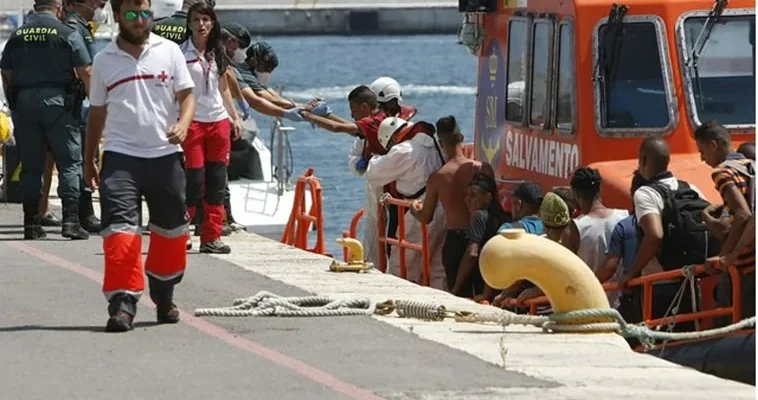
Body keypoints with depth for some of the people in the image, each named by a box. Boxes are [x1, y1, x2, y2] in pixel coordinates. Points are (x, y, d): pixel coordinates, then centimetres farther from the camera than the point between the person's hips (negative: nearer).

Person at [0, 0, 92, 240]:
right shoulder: (69, 35, -3)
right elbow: (85, 73, -7)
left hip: (23, 103, 4)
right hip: (57, 100, -4)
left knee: (30, 166, 8)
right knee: (70, 162, 1)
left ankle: (31, 223, 7)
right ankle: (70, 219, -9)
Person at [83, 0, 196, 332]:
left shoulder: (169, 52, 3)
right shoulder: (104, 61, 5)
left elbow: (187, 94, 2)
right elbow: (97, 112, 13)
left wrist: (182, 124, -19)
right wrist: (89, 161, 16)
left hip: (165, 155, 1)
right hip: (120, 155, -1)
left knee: (171, 229, 12)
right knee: (120, 227, -16)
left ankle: (163, 297, 32)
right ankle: (123, 302, -17)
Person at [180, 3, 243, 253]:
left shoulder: (217, 52, 13)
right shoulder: (181, 53, -4)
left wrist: (235, 117, 15)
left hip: (218, 120, 5)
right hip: (193, 121, -5)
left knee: (216, 184, 3)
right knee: (194, 182, -9)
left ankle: (211, 237, 7)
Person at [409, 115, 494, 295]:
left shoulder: (437, 178, -7)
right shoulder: (483, 169, -7)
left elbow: (425, 218, 4)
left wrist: (414, 207, 25)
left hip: (454, 241, -1)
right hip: (481, 238, 1)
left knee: (460, 296, 7)